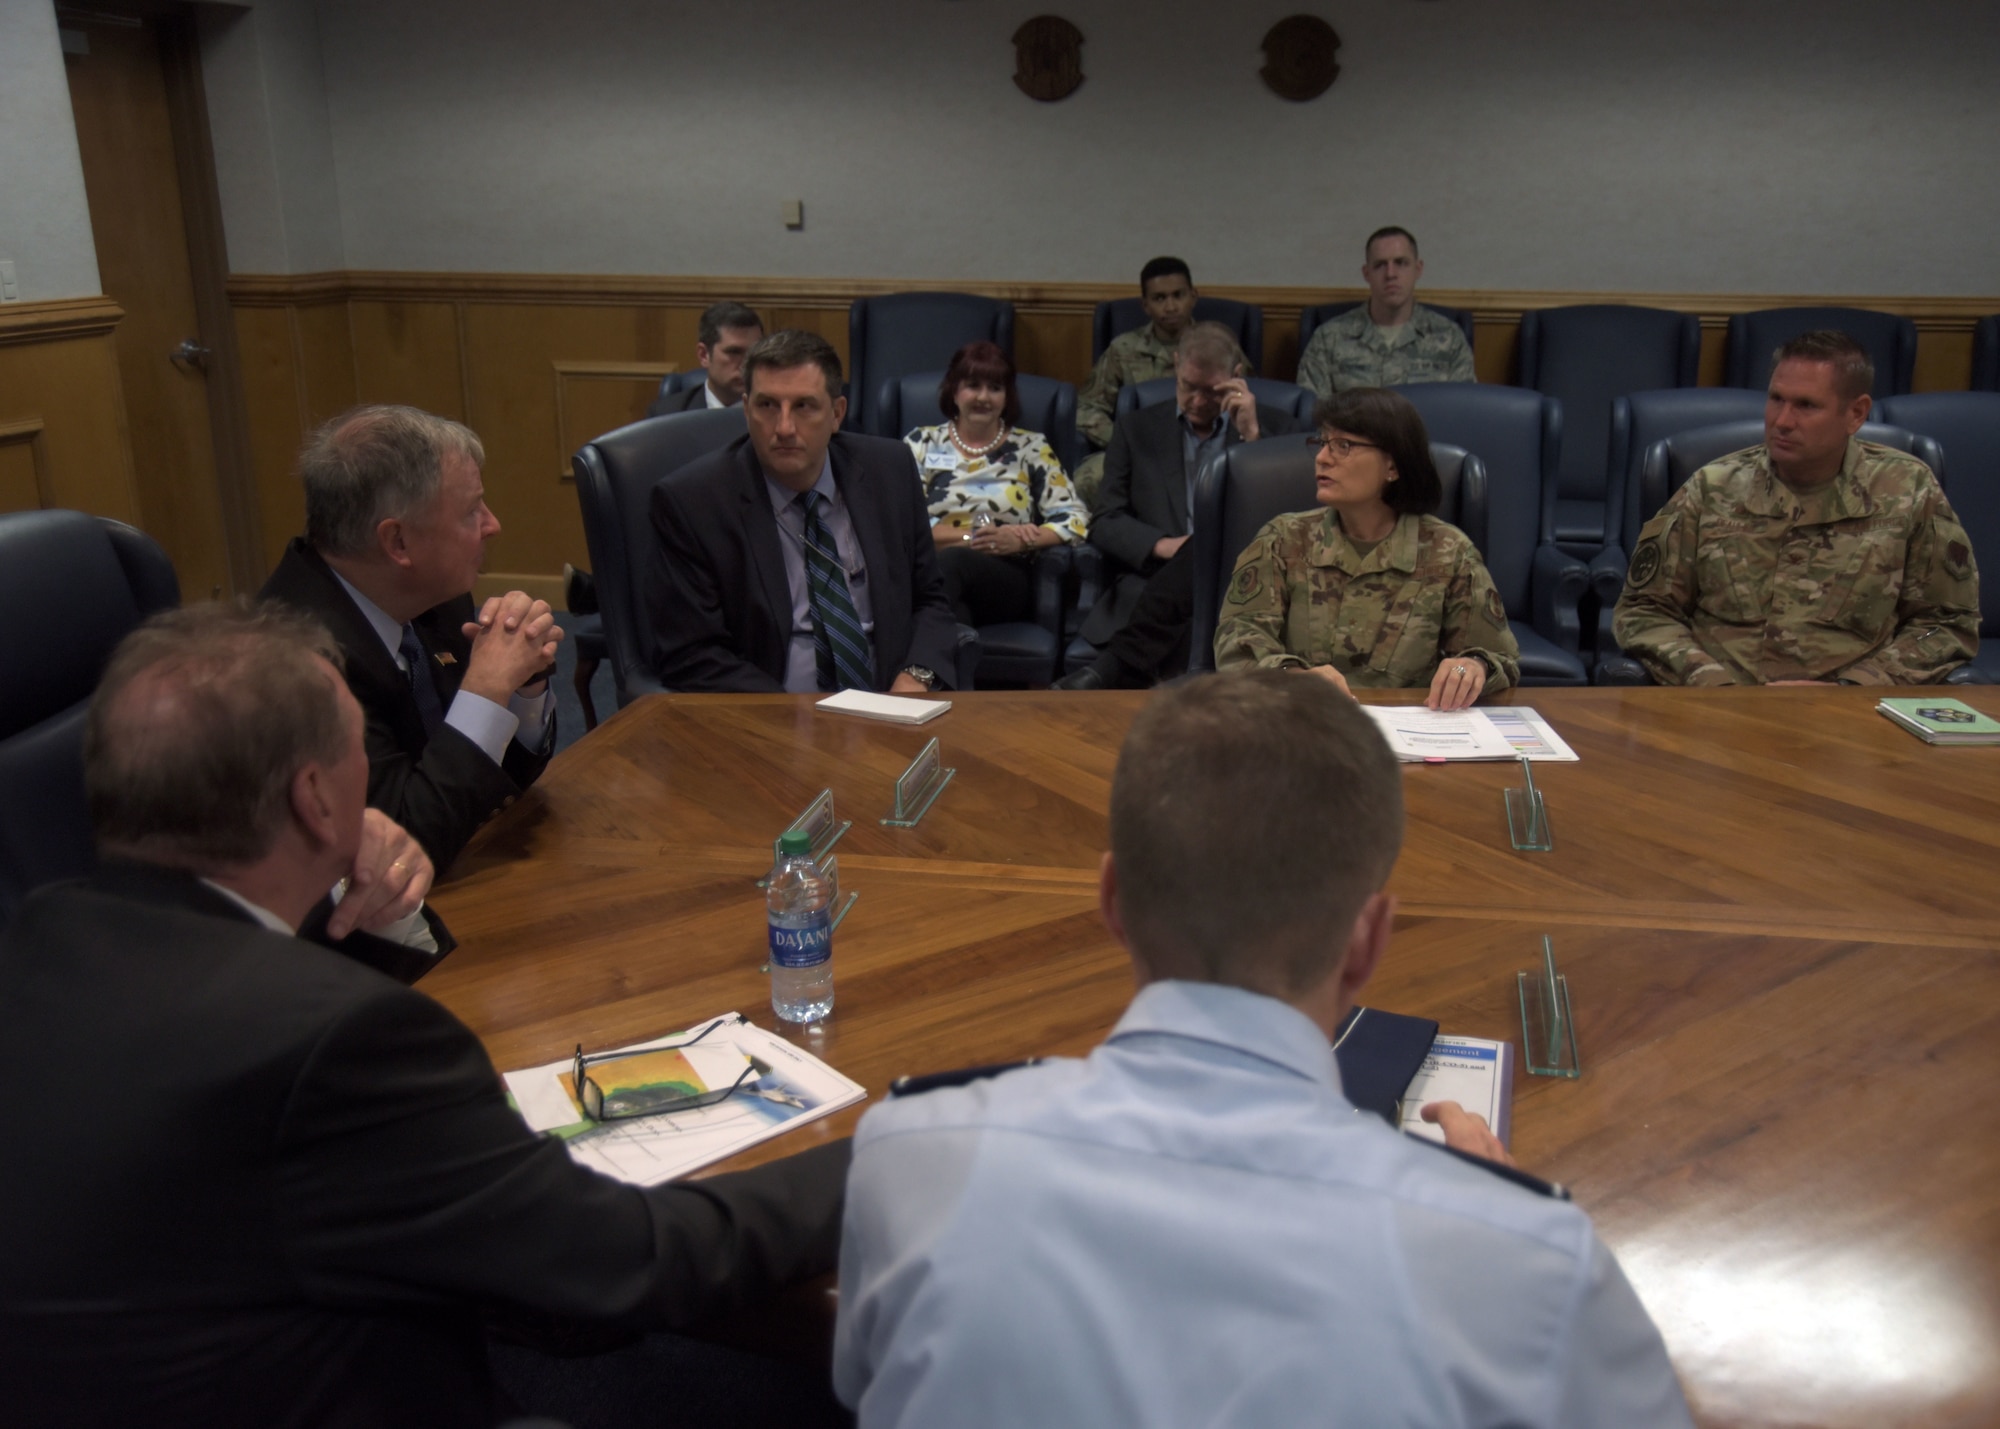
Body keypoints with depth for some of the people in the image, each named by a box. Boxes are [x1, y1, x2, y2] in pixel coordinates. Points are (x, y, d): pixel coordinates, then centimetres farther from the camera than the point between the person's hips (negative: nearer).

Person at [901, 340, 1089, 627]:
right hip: (929, 570, 0)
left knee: (949, 562, -35)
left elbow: (1075, 520, 6)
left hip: (1008, 579, 0)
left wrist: (1018, 540, -11)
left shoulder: (1031, 448, 16)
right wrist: (971, 537, -7)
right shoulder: (921, 443, 17)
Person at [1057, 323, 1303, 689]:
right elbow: (1103, 522, 12)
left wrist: (1252, 435, -2)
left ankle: (1115, 667, -35)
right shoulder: (1137, 428, 19)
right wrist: (1162, 545, -8)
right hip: (1155, 582, 0)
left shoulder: (1275, 428, 17)